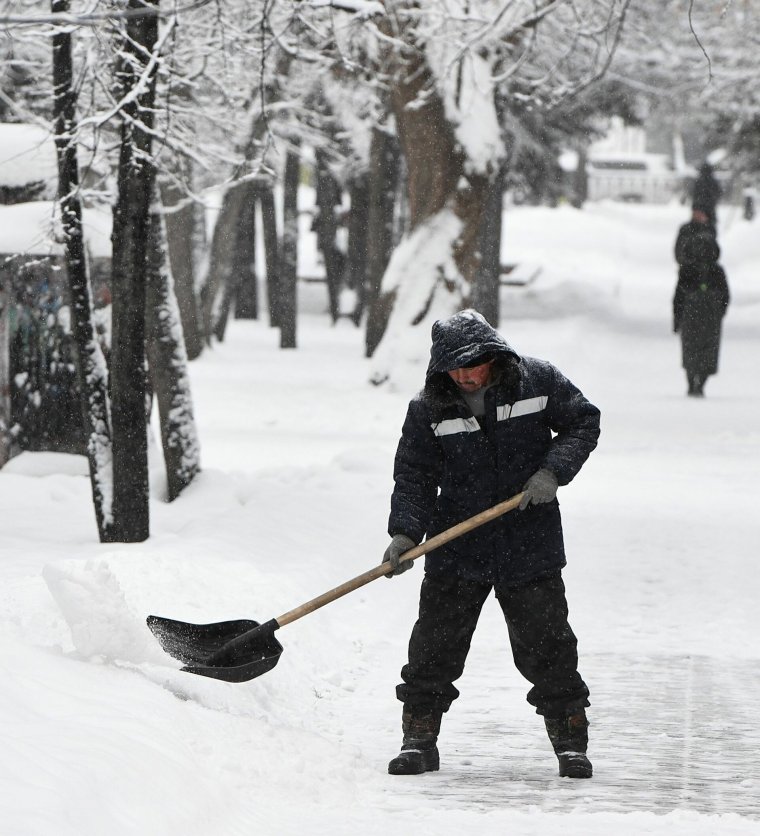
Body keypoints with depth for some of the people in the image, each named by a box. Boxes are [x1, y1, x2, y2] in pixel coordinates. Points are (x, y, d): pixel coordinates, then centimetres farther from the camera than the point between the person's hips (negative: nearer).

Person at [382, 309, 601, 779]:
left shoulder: (538, 381, -7)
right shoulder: (428, 410, -6)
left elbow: (583, 422, 5)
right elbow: (414, 479, -2)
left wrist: (553, 470, -10)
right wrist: (405, 533, -17)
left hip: (530, 545, -1)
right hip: (457, 551, 1)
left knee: (547, 646, 1)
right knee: (434, 646, 0)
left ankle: (570, 741, 14)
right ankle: (419, 740, 13)